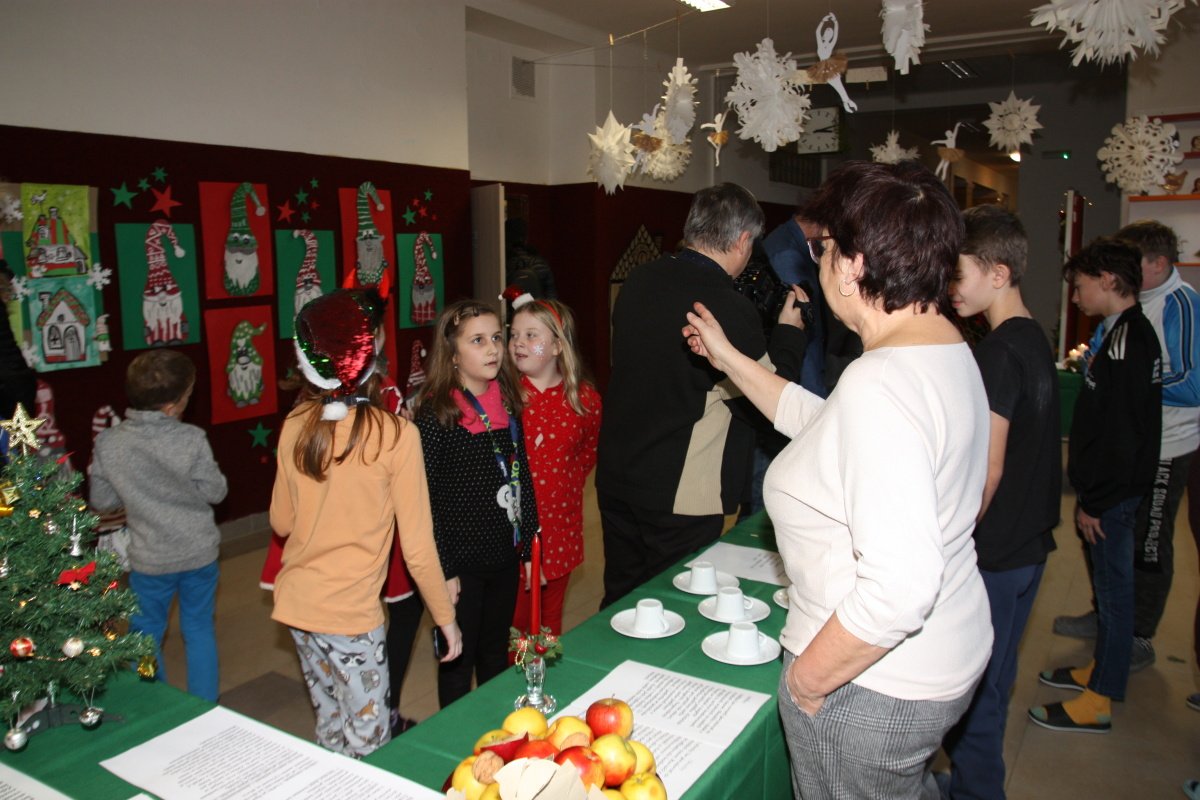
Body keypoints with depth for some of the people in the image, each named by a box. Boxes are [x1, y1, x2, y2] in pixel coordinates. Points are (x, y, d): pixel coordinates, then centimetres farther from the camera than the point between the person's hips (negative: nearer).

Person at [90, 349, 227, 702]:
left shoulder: (107, 443, -13)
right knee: (199, 629, 18)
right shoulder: (191, 439, -20)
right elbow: (215, 492, -10)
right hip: (199, 553, -1)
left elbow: (101, 501, -1)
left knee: (146, 635, 20)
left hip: (149, 558, 1)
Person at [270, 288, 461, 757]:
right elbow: (417, 547, -14)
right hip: (351, 614, -6)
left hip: (295, 601, 6)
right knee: (368, 745, 11)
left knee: (331, 730, 23)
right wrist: (446, 617, -1)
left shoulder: (296, 426, -4)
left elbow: (281, 523, 8)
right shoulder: (395, 433, -18)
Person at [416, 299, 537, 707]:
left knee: (496, 656, 21)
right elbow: (425, 498, -15)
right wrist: (441, 569, -15)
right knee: (459, 661, 10)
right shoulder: (436, 413, -15)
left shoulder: (508, 404, 3)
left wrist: (530, 544, 9)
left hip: (505, 555, 6)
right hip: (461, 560, -5)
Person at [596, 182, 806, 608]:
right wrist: (789, 331, 2)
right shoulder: (730, 308, -21)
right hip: (680, 496, -6)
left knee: (620, 604, 21)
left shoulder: (638, 280, 1)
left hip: (615, 478, 7)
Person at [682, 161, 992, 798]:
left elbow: (899, 584, -36)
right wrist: (728, 358, 19)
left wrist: (808, 676, -21)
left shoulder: (880, 382, -31)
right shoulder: (948, 351, 2)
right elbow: (823, 424, 15)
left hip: (873, 685, -9)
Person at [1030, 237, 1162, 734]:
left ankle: (1098, 702, 12)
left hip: (1113, 493, -10)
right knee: (1109, 585, 20)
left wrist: (1094, 499, -19)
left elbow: (1119, 432, -25)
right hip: (1114, 488, 10)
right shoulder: (1129, 332, 10)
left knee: (1113, 589, 1)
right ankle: (1099, 669, 35)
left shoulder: (1127, 339, -21)